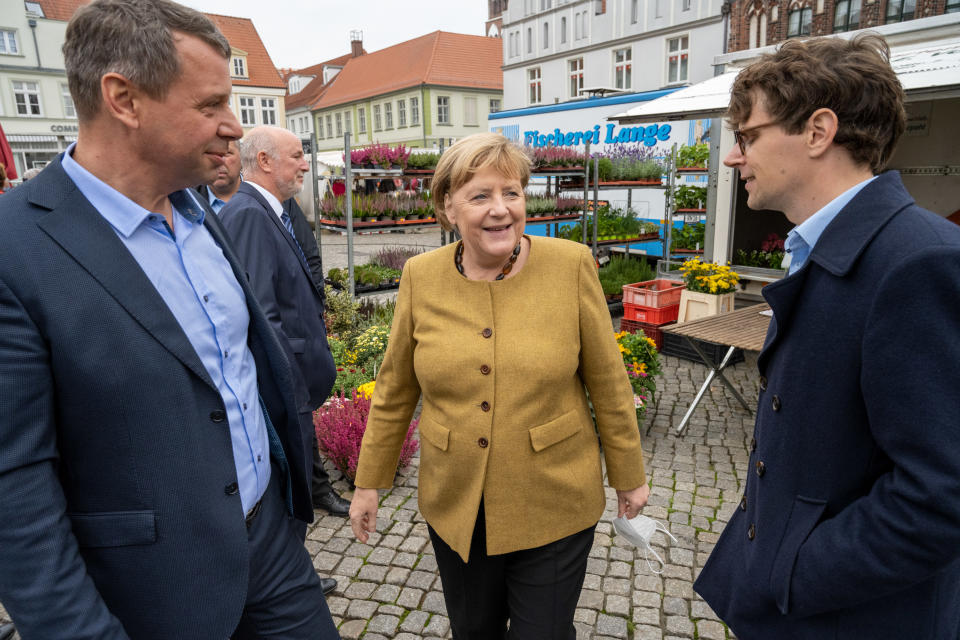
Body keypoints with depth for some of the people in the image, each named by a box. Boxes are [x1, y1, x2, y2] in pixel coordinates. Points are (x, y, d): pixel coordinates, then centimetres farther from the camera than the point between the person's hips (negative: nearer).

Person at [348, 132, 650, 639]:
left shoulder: (571, 265, -11)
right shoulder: (420, 277, -6)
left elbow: (608, 382, -4)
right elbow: (394, 390, 3)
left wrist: (628, 476, 4)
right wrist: (369, 483, 7)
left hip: (554, 505, -2)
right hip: (454, 506, 3)